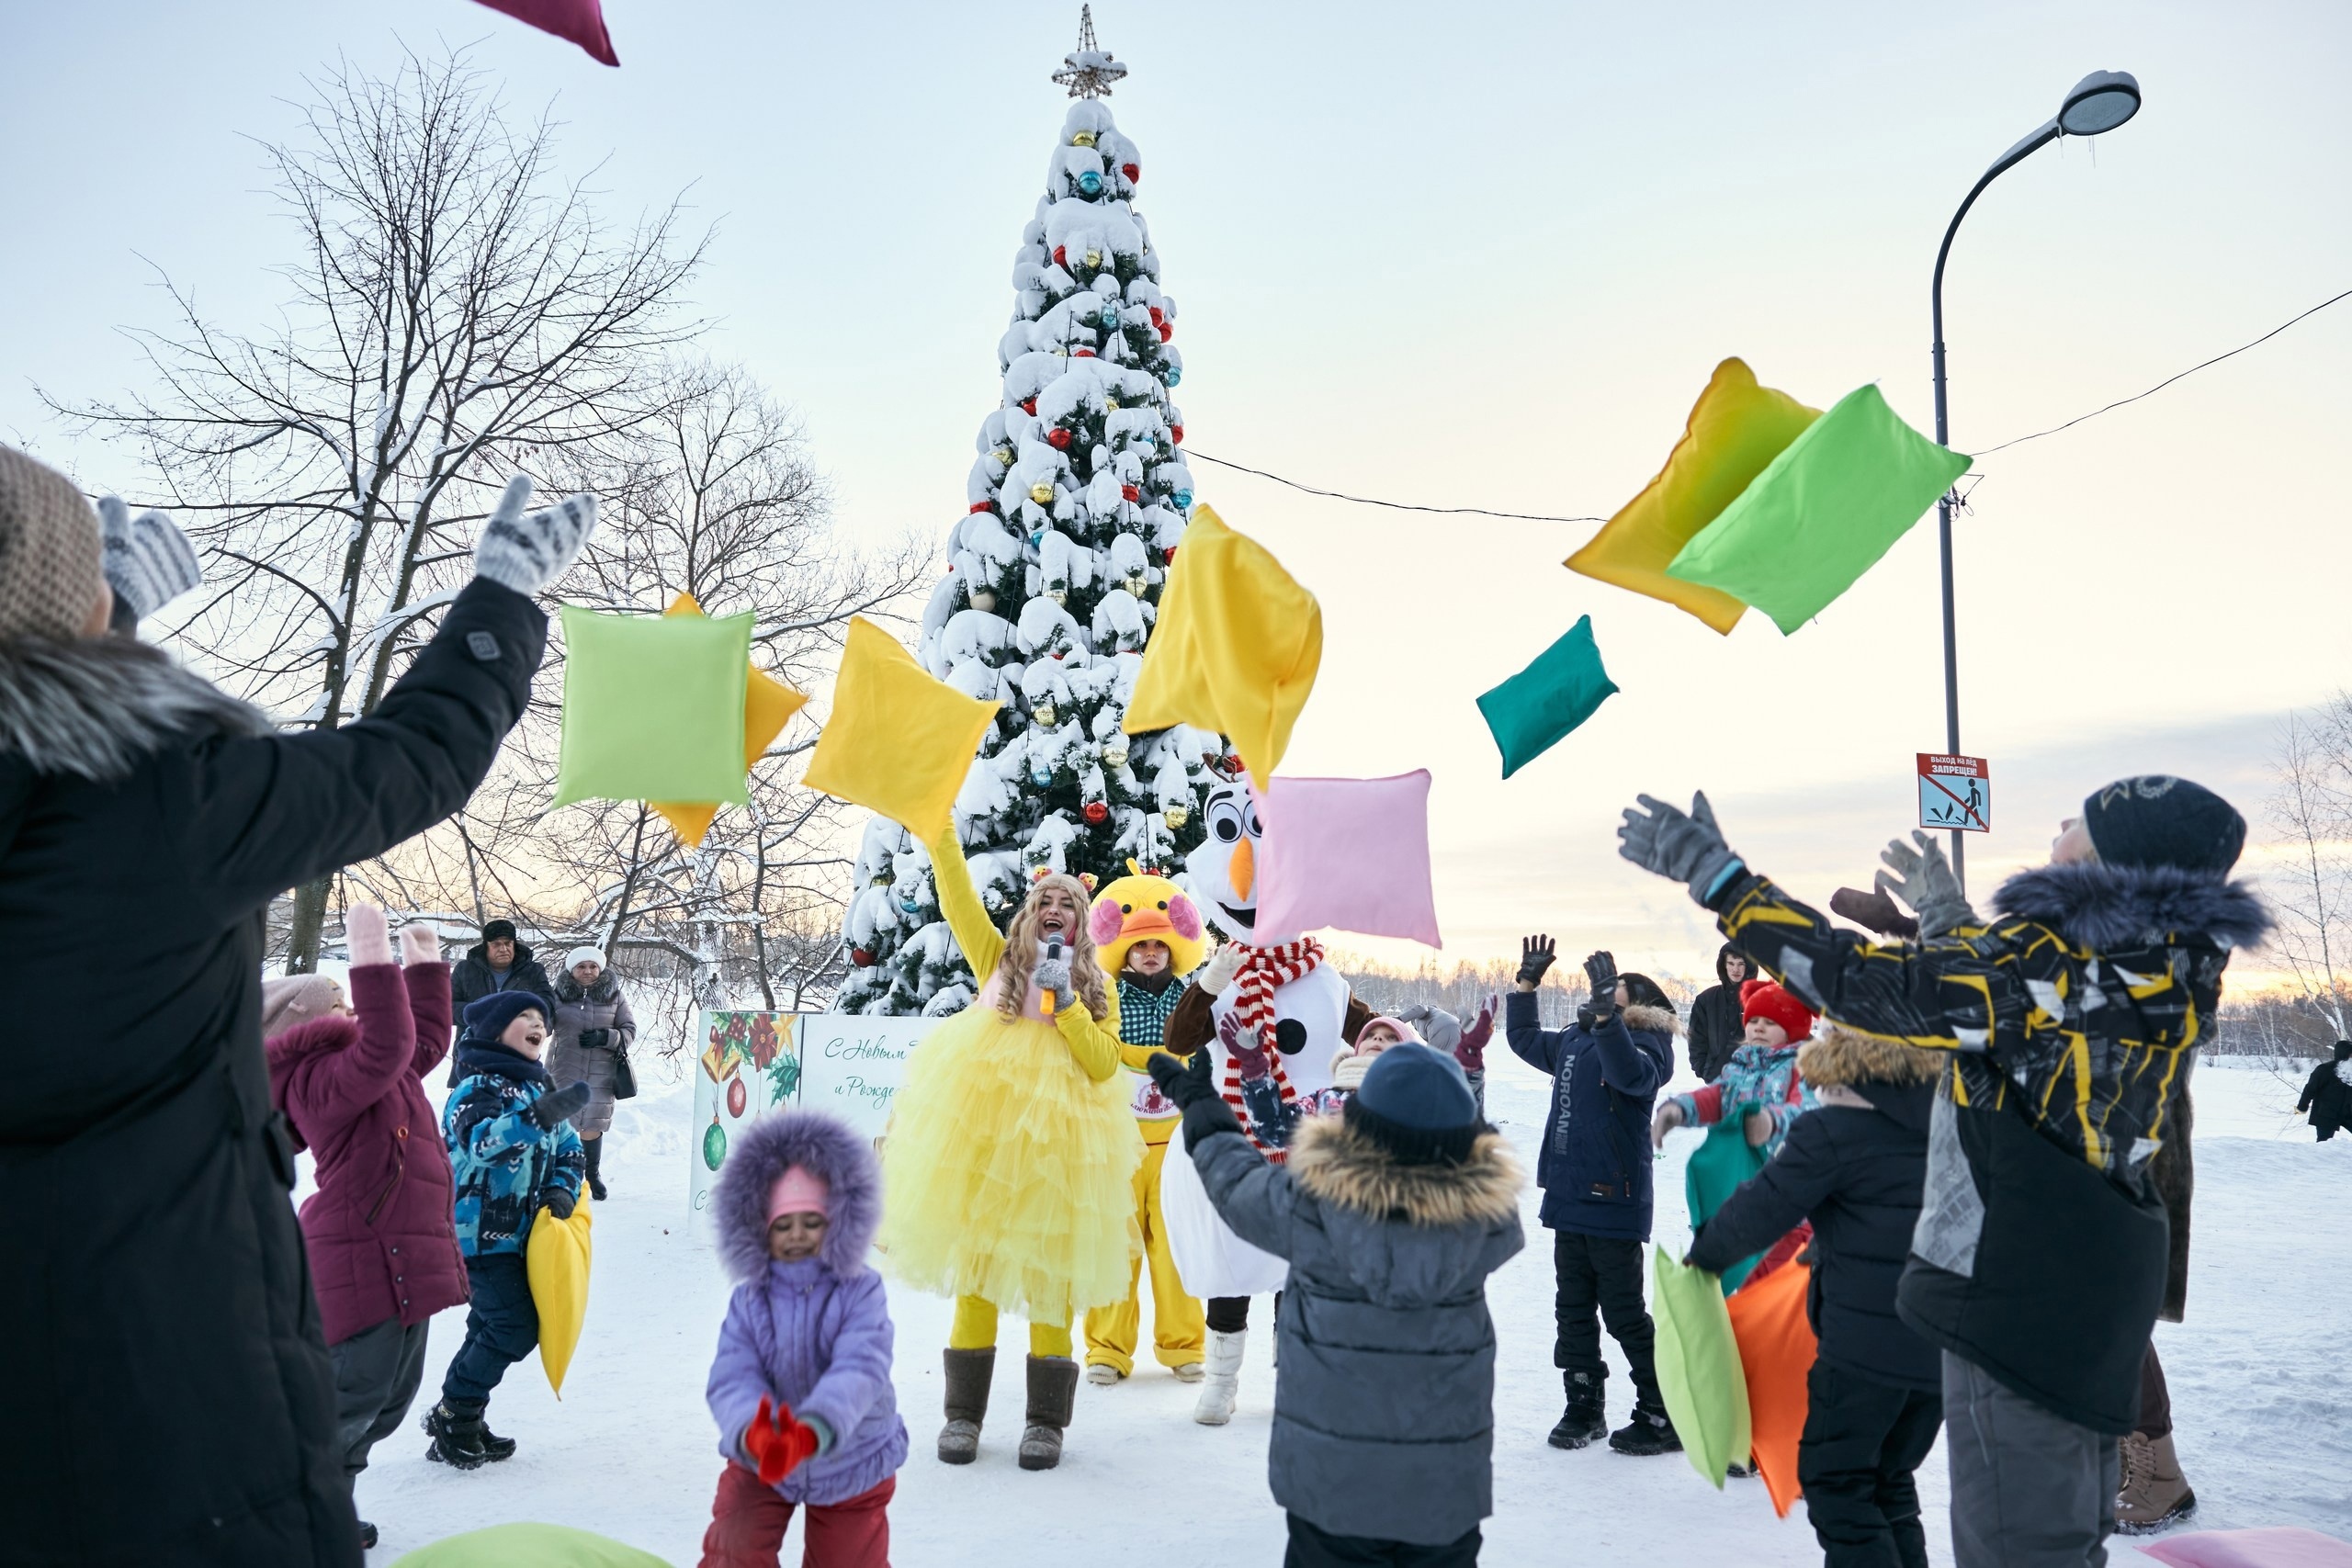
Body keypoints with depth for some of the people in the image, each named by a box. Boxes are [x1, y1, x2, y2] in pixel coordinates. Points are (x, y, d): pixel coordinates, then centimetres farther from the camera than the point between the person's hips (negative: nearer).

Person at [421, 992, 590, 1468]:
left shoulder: (539, 1086, 11)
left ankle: (461, 1415, 30)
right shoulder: (478, 1087, -15)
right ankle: (454, 1418, 4)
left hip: (518, 1231, 9)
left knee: (493, 1326, 16)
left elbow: (568, 1149, 15)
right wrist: (538, 1116, -47)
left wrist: (562, 1189, -4)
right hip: (479, 1232, -9)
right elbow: (480, 1141, -35)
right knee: (516, 1327, -11)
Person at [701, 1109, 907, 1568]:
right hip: (759, 1462, 1)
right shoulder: (749, 1301, -14)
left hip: (851, 1464, -1)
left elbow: (859, 1370, -35)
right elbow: (731, 1379, -25)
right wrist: (752, 1433, -49)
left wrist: (811, 1432, -55)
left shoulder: (860, 1293, -20)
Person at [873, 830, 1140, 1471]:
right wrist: (940, 829, -7)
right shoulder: (1000, 959, 12)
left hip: (1058, 1140, 0)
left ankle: (1046, 1418, 10)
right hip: (984, 1131, 1)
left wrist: (1064, 1000, -9)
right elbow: (958, 897, 1)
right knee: (975, 1258, 1)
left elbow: (1104, 1064, -1)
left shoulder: (1097, 987, 11)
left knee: (1050, 1269, 0)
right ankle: (964, 1411, 12)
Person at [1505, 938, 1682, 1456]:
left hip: (1614, 1204, -8)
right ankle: (1584, 1408, 25)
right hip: (1568, 1199, 8)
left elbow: (1630, 1074, -33)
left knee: (1624, 1314, -1)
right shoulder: (1573, 1040, 12)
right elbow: (1524, 1039, 29)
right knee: (1573, 1310, 13)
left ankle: (1663, 1417, 12)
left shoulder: (1646, 1044, -10)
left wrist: (1606, 1010, -41)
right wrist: (1527, 982, 22)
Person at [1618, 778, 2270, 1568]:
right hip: (2100, 1290, 10)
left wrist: (1716, 876, -21)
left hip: (2020, 1292, -9)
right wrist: (1944, 911, 37)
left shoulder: (2056, 953, -21)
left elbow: (1871, 984, -24)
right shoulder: (2170, 965, 5)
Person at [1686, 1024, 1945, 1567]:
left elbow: (1759, 1211, -8)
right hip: (1944, 1347, 7)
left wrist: (1705, 1252, 9)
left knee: (1837, 1481, 7)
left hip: (1867, 1345, -7)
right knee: (1890, 1481, 20)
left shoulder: (1831, 1131, -13)